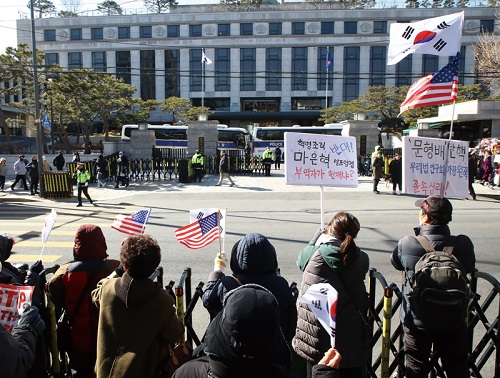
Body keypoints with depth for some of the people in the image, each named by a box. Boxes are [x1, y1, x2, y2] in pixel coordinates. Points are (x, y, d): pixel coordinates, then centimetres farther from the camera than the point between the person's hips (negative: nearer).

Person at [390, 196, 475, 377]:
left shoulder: (406, 244, -21)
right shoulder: (463, 244, -16)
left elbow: (396, 262, 0)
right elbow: (469, 268, 3)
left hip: (416, 321, -2)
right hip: (453, 321, 2)